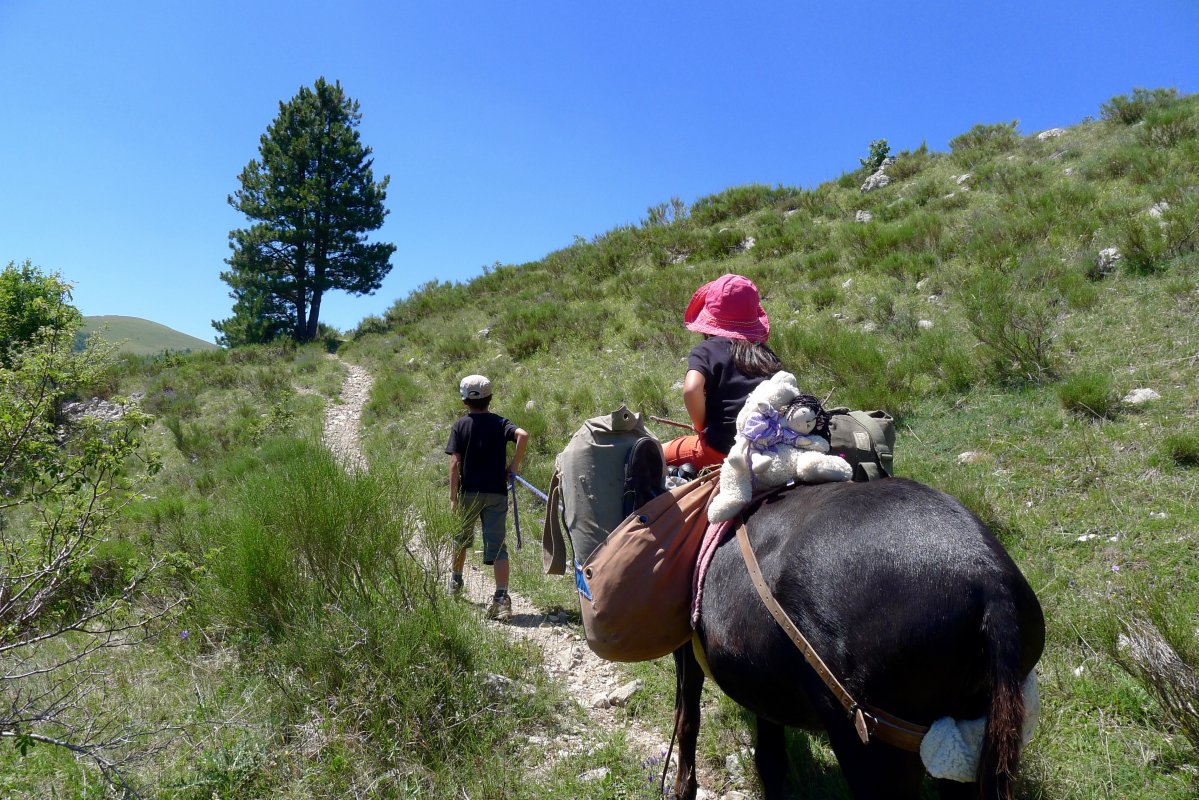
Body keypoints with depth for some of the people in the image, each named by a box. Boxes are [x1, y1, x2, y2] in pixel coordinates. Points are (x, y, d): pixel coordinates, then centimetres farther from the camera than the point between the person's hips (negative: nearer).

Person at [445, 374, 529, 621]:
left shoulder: (460, 426, 0)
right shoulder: (500, 423, 4)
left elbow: (455, 464, -7)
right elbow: (523, 435, -16)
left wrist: (453, 497, -4)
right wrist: (514, 466, -7)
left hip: (469, 492, 0)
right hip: (497, 493, 0)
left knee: (462, 537, 24)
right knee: (497, 546, -2)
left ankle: (456, 579, 45)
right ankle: (502, 598, -14)